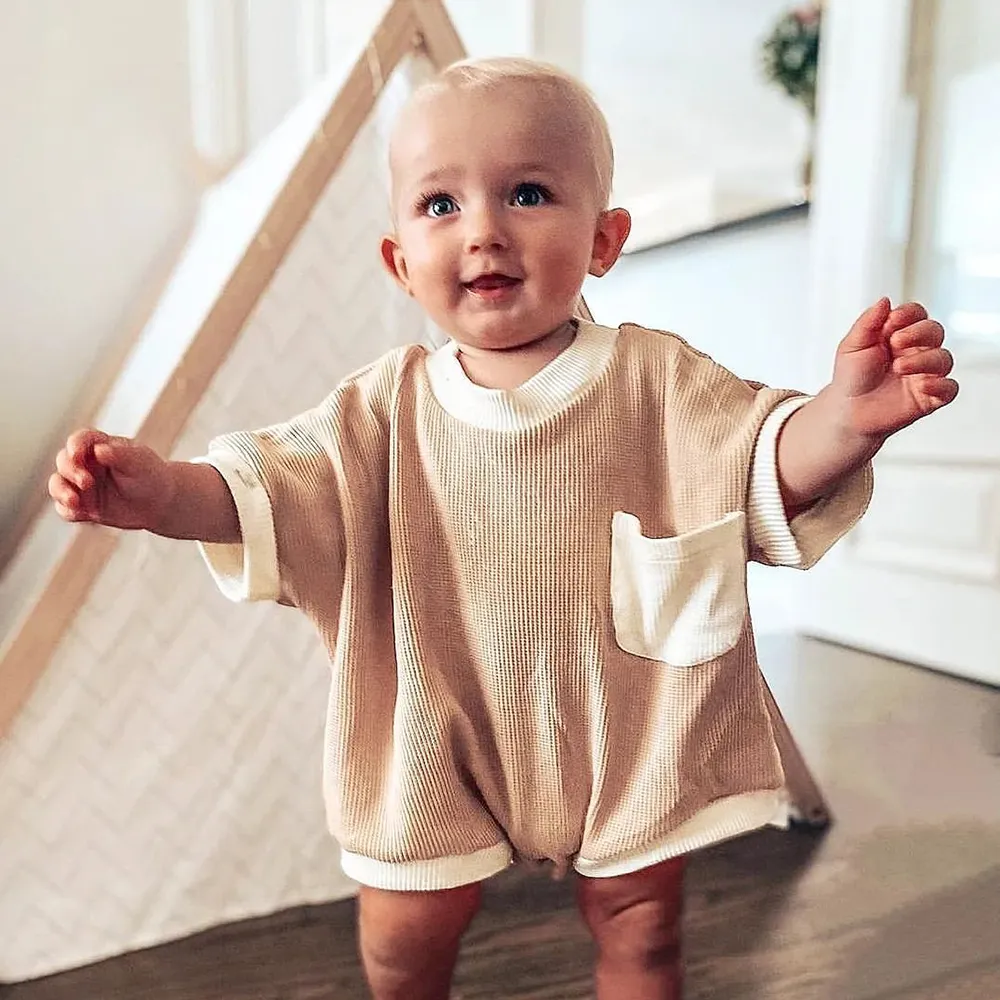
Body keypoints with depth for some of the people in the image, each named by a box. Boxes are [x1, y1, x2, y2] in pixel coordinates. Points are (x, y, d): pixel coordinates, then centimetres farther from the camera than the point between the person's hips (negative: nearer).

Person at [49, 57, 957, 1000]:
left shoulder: (656, 379, -11)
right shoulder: (389, 404, -7)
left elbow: (771, 468, -15)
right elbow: (270, 488, -10)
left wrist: (845, 418, -35)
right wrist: (163, 491, -28)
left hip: (624, 733, 0)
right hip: (442, 739, 2)